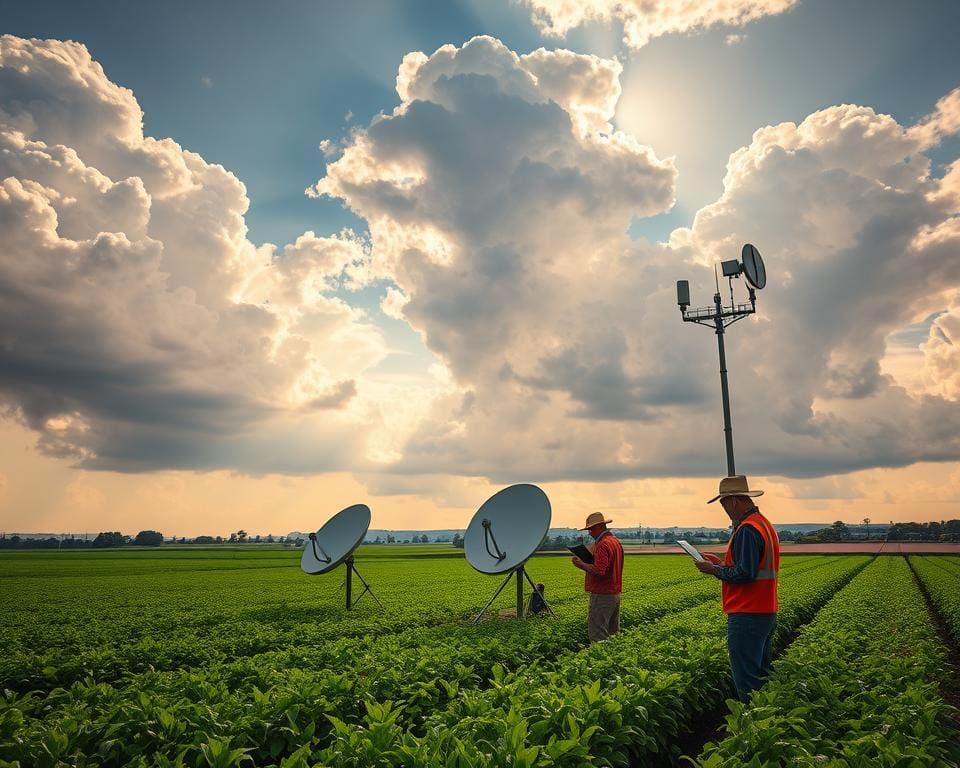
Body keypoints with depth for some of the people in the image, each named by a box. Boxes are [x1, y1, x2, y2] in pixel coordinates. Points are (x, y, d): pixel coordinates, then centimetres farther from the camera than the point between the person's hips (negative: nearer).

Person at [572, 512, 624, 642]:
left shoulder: (602, 545, -19)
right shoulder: (616, 541, 12)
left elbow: (599, 571, -27)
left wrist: (581, 564, -14)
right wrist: (587, 562, 14)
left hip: (602, 595, -10)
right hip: (615, 593, 10)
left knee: (598, 636, -4)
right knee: (613, 633, 15)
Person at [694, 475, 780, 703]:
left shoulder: (747, 529, -19)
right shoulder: (765, 524, 13)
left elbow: (745, 574, -24)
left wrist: (714, 570, -10)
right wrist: (721, 564, 13)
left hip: (747, 616, -10)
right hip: (767, 613, 10)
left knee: (747, 681, -2)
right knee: (762, 675, 18)